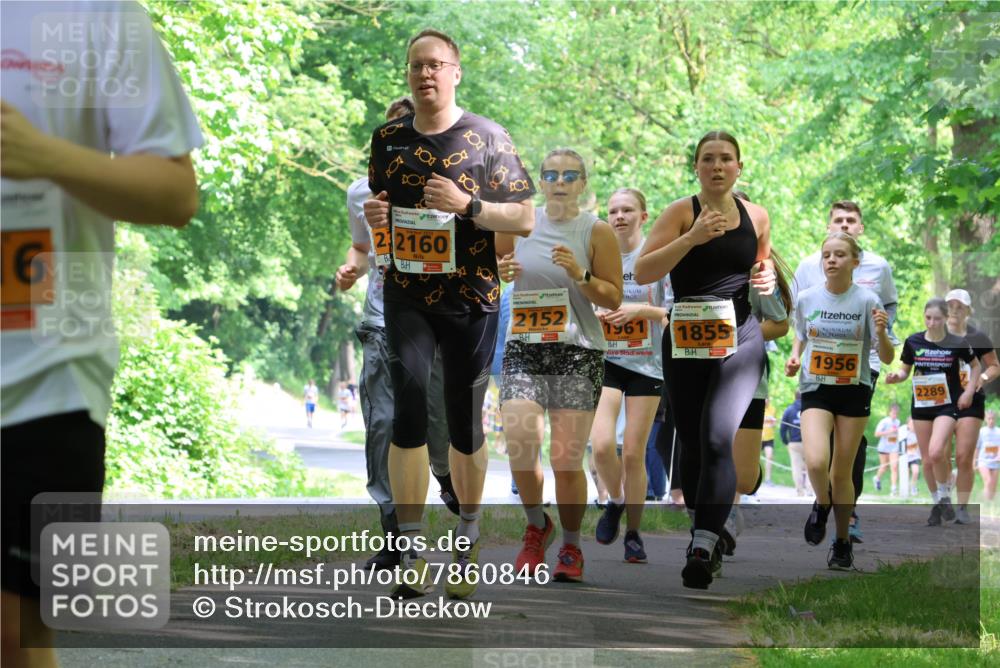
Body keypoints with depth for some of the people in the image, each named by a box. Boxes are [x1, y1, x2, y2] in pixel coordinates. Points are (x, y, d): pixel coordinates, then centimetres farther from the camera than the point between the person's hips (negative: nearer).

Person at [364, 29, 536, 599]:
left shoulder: (488, 138, -2)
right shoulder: (389, 139, 8)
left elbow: (525, 220, -4)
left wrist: (468, 205, -18)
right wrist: (374, 214, -1)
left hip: (471, 297, -1)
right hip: (407, 293, 1)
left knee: (465, 421, 5)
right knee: (410, 387, -21)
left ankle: (468, 535, 29)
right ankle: (411, 549, -20)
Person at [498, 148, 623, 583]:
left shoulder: (596, 232, 1)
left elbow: (613, 299, 0)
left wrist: (579, 274, -16)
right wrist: (500, 272, -1)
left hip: (578, 353, -2)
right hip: (524, 349, 2)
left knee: (567, 460, -5)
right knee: (520, 444, -16)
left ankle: (571, 547, 15)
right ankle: (536, 526, 11)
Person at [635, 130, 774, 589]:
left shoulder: (757, 217, 7)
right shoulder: (681, 213, -2)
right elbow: (642, 272, -12)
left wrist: (767, 282, 1)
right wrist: (692, 238, -22)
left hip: (740, 340, 0)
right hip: (686, 343, 0)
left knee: (719, 437, -18)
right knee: (692, 442, 9)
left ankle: (703, 548, -24)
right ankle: (704, 532, 29)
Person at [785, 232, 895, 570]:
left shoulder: (867, 300, -8)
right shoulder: (806, 298, -3)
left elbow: (887, 358, -7)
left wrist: (882, 333, -27)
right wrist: (794, 356, -3)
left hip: (854, 392, -1)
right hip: (816, 391, 1)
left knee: (842, 472, 6)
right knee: (816, 463, -22)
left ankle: (843, 542, 25)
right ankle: (821, 505, 12)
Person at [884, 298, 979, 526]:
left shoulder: (957, 343, -7)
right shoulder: (913, 342, -1)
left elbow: (975, 366, 9)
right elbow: (905, 370, 10)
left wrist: (969, 391, -3)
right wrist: (896, 376, -12)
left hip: (947, 405, -4)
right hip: (921, 405, 4)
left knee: (936, 452, -23)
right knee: (927, 460, 7)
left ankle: (945, 496, 1)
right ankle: (937, 503, 26)